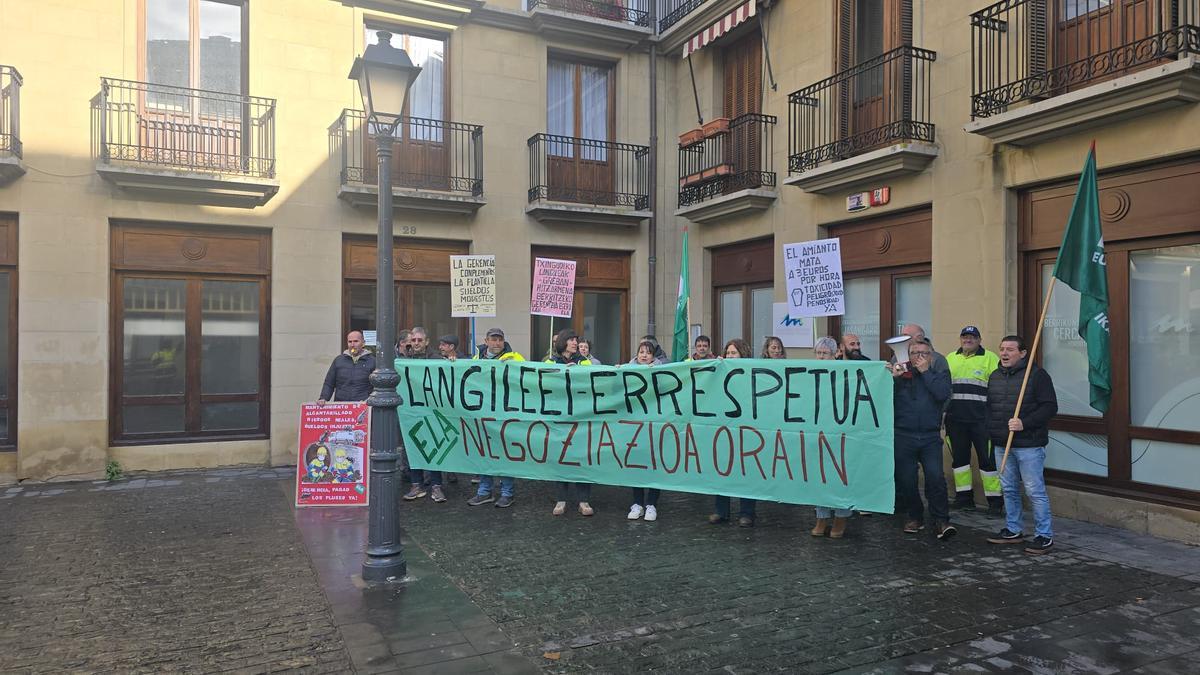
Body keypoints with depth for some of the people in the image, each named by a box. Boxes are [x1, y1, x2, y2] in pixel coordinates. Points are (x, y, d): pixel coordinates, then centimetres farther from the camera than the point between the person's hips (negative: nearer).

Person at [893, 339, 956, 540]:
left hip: (930, 437, -1)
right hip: (903, 436, 1)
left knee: (935, 477, -13)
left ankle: (941, 521, -4)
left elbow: (942, 394, -11)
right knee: (905, 480, 6)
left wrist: (925, 372, -7)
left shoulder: (939, 374, 10)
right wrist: (892, 377, -15)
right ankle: (914, 516, 24)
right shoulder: (899, 373, 9)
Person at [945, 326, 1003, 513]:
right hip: (955, 419, 4)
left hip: (981, 418, -4)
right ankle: (964, 497, 21)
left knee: (987, 458, -3)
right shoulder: (950, 359, 15)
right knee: (959, 457, 10)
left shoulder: (990, 358, 2)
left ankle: (995, 499, 6)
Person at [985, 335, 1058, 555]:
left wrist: (1024, 424, -21)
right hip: (1002, 444, 7)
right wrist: (989, 431, 14)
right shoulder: (995, 376, 14)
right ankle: (1013, 531, 25)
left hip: (1029, 445, -7)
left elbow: (1050, 407, -12)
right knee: (1008, 489, 14)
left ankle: (1044, 536, 6)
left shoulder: (1037, 375, -7)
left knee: (1035, 491, -4)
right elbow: (989, 407, 23)